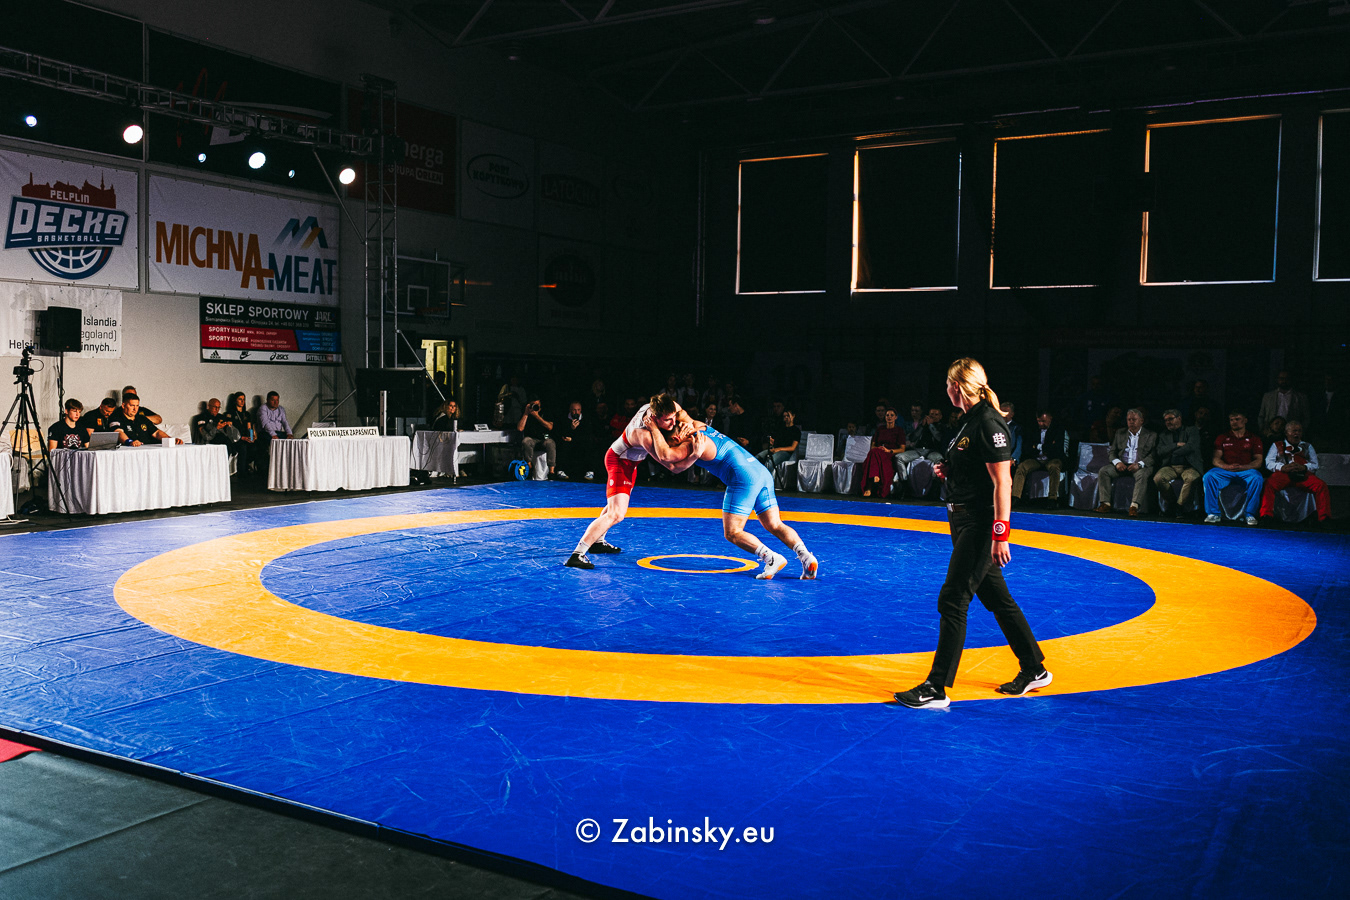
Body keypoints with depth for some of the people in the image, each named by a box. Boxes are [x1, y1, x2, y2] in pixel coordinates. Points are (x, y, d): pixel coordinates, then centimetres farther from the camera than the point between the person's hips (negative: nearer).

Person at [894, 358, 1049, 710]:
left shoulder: (989, 423, -17)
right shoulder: (970, 420, 13)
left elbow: (1002, 481, -21)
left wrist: (1000, 535, -24)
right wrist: (949, 470, 7)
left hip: (981, 524, -10)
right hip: (963, 520, 10)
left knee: (952, 599, -9)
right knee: (997, 598, 16)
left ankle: (937, 688, -4)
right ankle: (1035, 670, 29)